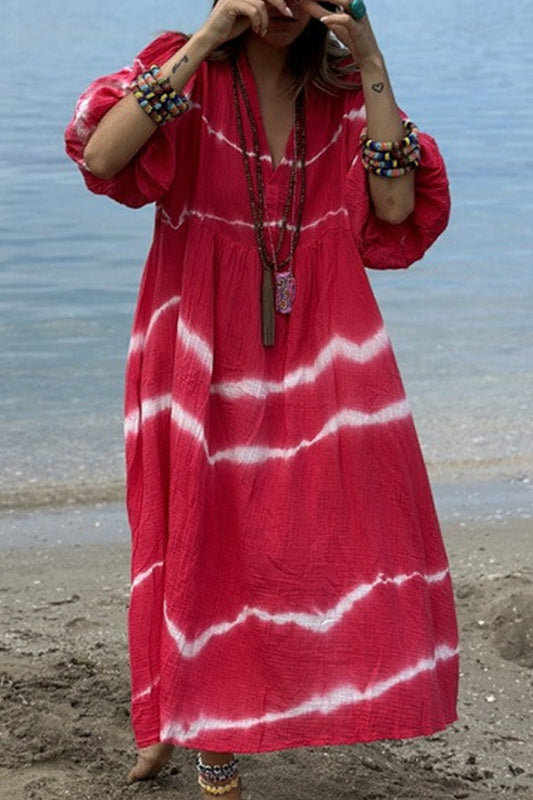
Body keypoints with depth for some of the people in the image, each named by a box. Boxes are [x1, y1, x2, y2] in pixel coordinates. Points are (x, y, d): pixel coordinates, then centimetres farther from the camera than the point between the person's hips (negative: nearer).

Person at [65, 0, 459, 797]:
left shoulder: (340, 90, 6)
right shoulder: (186, 72, -1)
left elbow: (396, 210, -8)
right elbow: (100, 156, -20)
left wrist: (373, 70, -12)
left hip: (319, 354, 2)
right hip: (206, 356, -2)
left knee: (348, 515, -5)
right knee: (205, 525, 3)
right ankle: (197, 722, 26)